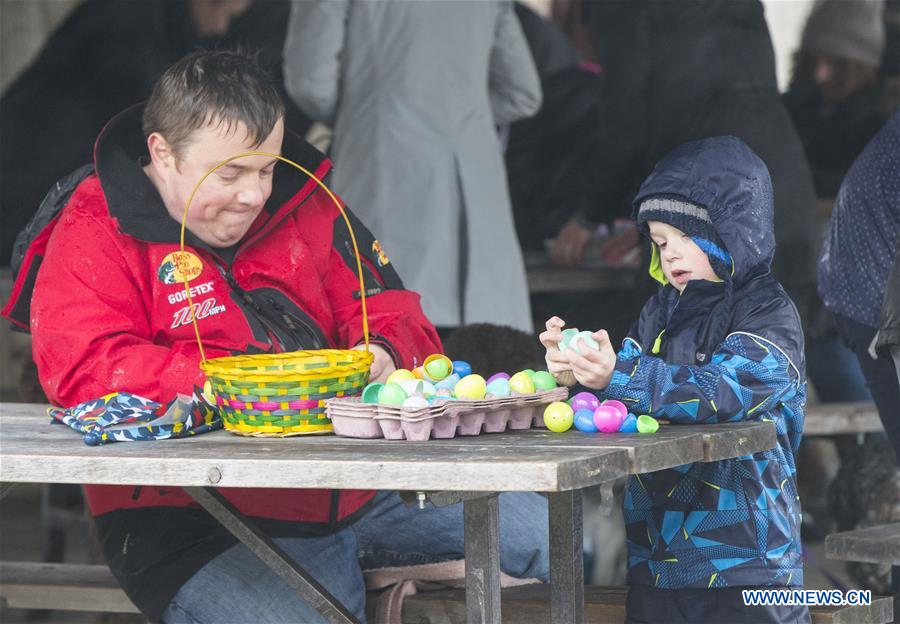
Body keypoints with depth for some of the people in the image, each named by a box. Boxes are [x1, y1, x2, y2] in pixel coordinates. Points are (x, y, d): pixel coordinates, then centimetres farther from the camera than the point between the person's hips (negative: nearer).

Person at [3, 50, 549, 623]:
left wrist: (384, 354, -10)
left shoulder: (305, 209, 14)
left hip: (360, 494, 6)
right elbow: (83, 370, -17)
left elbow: (390, 314, 17)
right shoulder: (93, 237, -3)